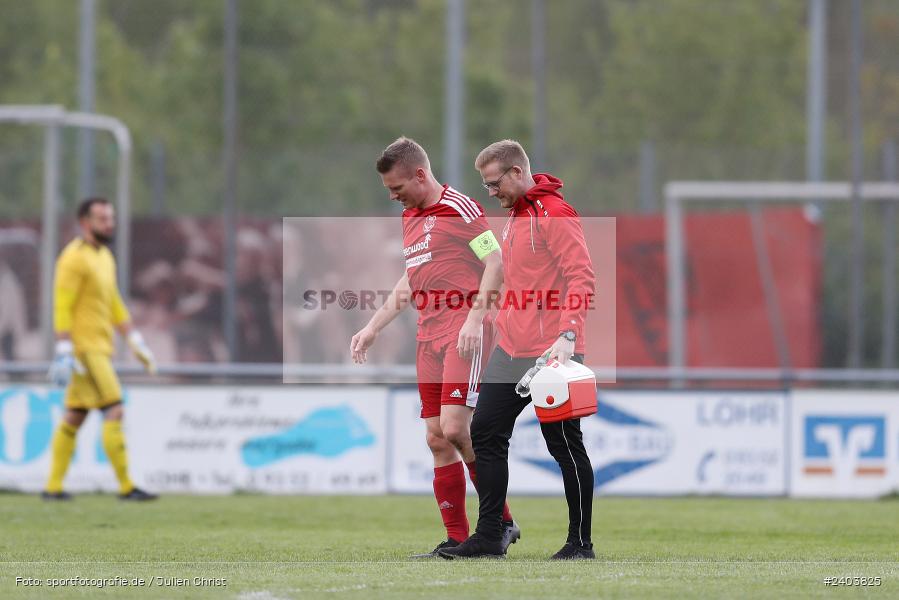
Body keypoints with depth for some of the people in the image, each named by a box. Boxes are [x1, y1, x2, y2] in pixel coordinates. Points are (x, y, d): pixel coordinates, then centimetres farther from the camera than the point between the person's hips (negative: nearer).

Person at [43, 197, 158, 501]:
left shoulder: (104, 257, 16)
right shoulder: (74, 258, -13)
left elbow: (115, 305, 23)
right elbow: (62, 307, -17)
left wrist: (136, 342, 18)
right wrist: (63, 353, -22)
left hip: (98, 348, 9)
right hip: (85, 347, -9)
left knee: (74, 417, 9)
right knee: (114, 411, -12)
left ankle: (53, 486, 12)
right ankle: (125, 486, -12)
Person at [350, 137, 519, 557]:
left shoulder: (459, 208, -7)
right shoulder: (409, 218, 20)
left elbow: (495, 264, -12)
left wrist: (475, 317, -22)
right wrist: (373, 327, 28)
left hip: (465, 333, -9)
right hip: (429, 334, 9)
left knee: (454, 427, -17)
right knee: (436, 438, 2)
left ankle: (501, 522, -5)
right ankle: (457, 539, 4)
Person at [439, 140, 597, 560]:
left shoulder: (555, 214, -14)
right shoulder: (514, 214, 16)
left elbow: (582, 277, -20)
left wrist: (567, 335, -28)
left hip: (550, 355, -10)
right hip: (510, 352, 10)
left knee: (564, 444, -2)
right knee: (486, 435, 7)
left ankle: (581, 542, 6)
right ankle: (488, 536, 12)